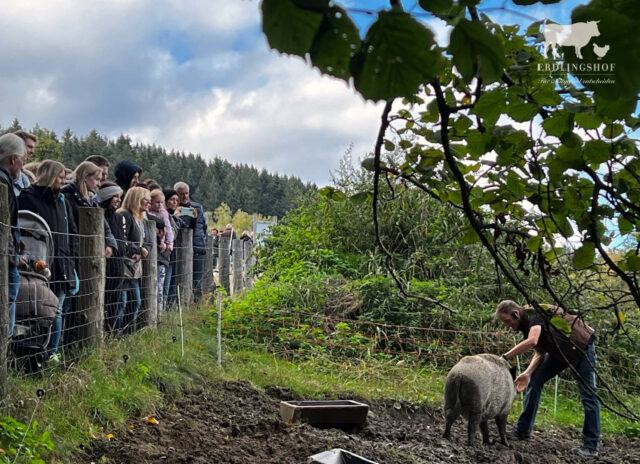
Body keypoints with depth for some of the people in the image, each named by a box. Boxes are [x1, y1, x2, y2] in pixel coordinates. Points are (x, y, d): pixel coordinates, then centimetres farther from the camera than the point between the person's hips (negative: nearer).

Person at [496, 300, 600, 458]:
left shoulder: (534, 314, -25)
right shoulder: (525, 324, 1)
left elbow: (532, 341, -41)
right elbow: (540, 352, -1)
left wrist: (505, 357, -35)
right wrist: (528, 372, -16)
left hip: (582, 346, -9)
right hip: (561, 351, 9)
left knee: (588, 394, -7)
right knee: (534, 379, 1)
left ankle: (591, 446, -2)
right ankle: (523, 430, 7)